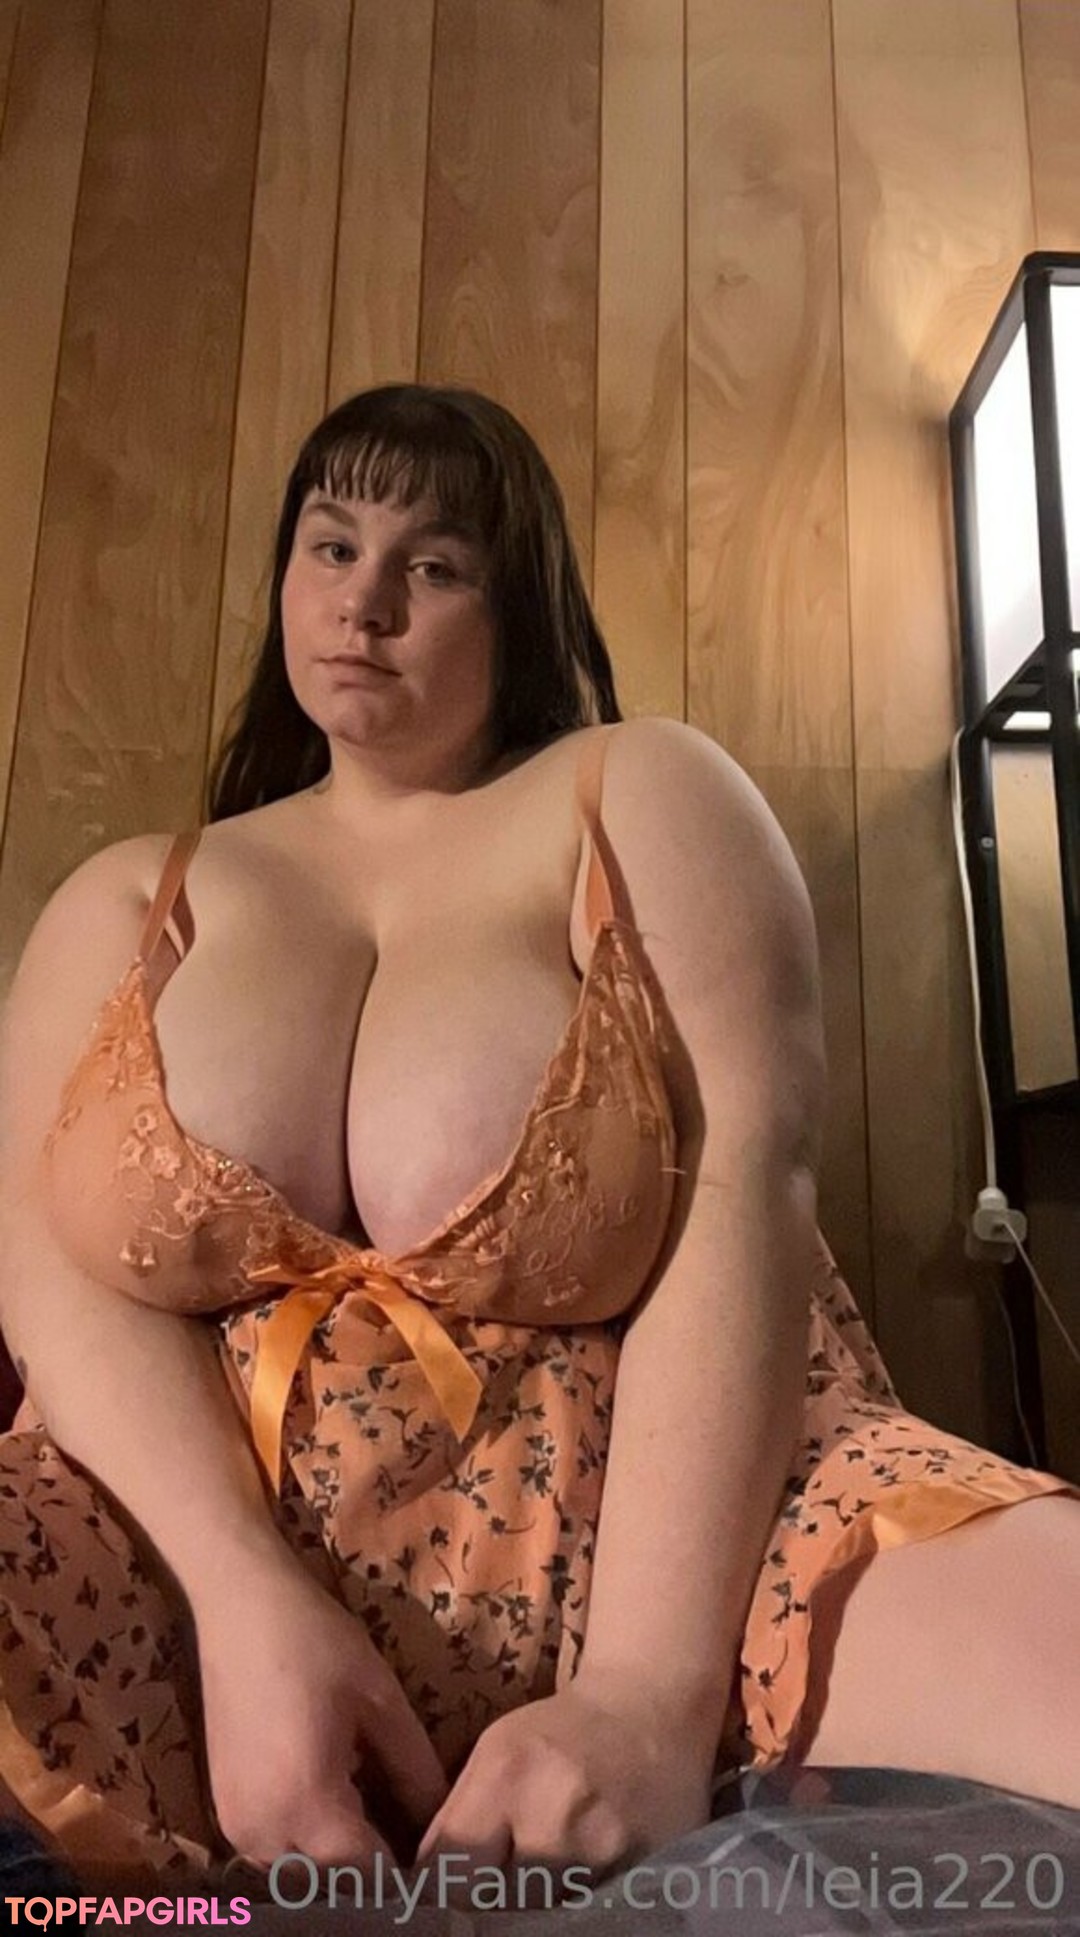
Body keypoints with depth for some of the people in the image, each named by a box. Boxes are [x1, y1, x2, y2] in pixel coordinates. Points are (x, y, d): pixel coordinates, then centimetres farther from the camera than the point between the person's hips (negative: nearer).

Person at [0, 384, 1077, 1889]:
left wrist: (648, 1688, -18)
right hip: (205, 1556, 2)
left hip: (655, 1529, -1)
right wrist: (252, 1605, -16)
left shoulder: (640, 797, 6)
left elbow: (748, 1185, -8)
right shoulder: (127, 900, 15)